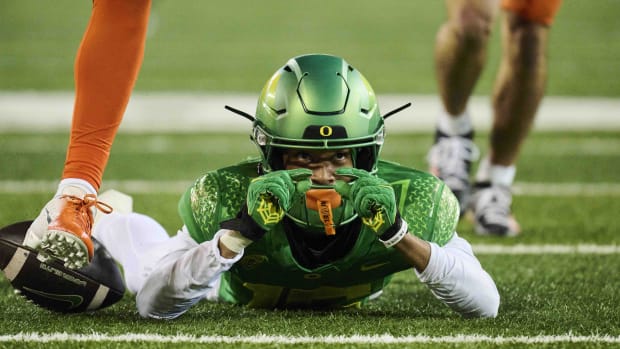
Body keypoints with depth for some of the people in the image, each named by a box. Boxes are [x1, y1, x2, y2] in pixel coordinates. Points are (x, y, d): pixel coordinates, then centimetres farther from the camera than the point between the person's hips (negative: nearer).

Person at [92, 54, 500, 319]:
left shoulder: (408, 201, -42)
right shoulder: (225, 198, -45)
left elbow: (486, 306, -43)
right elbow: (152, 305, -46)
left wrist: (398, 235, -58)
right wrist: (237, 233, -60)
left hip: (346, 297, 2)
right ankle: (113, 221, 56)